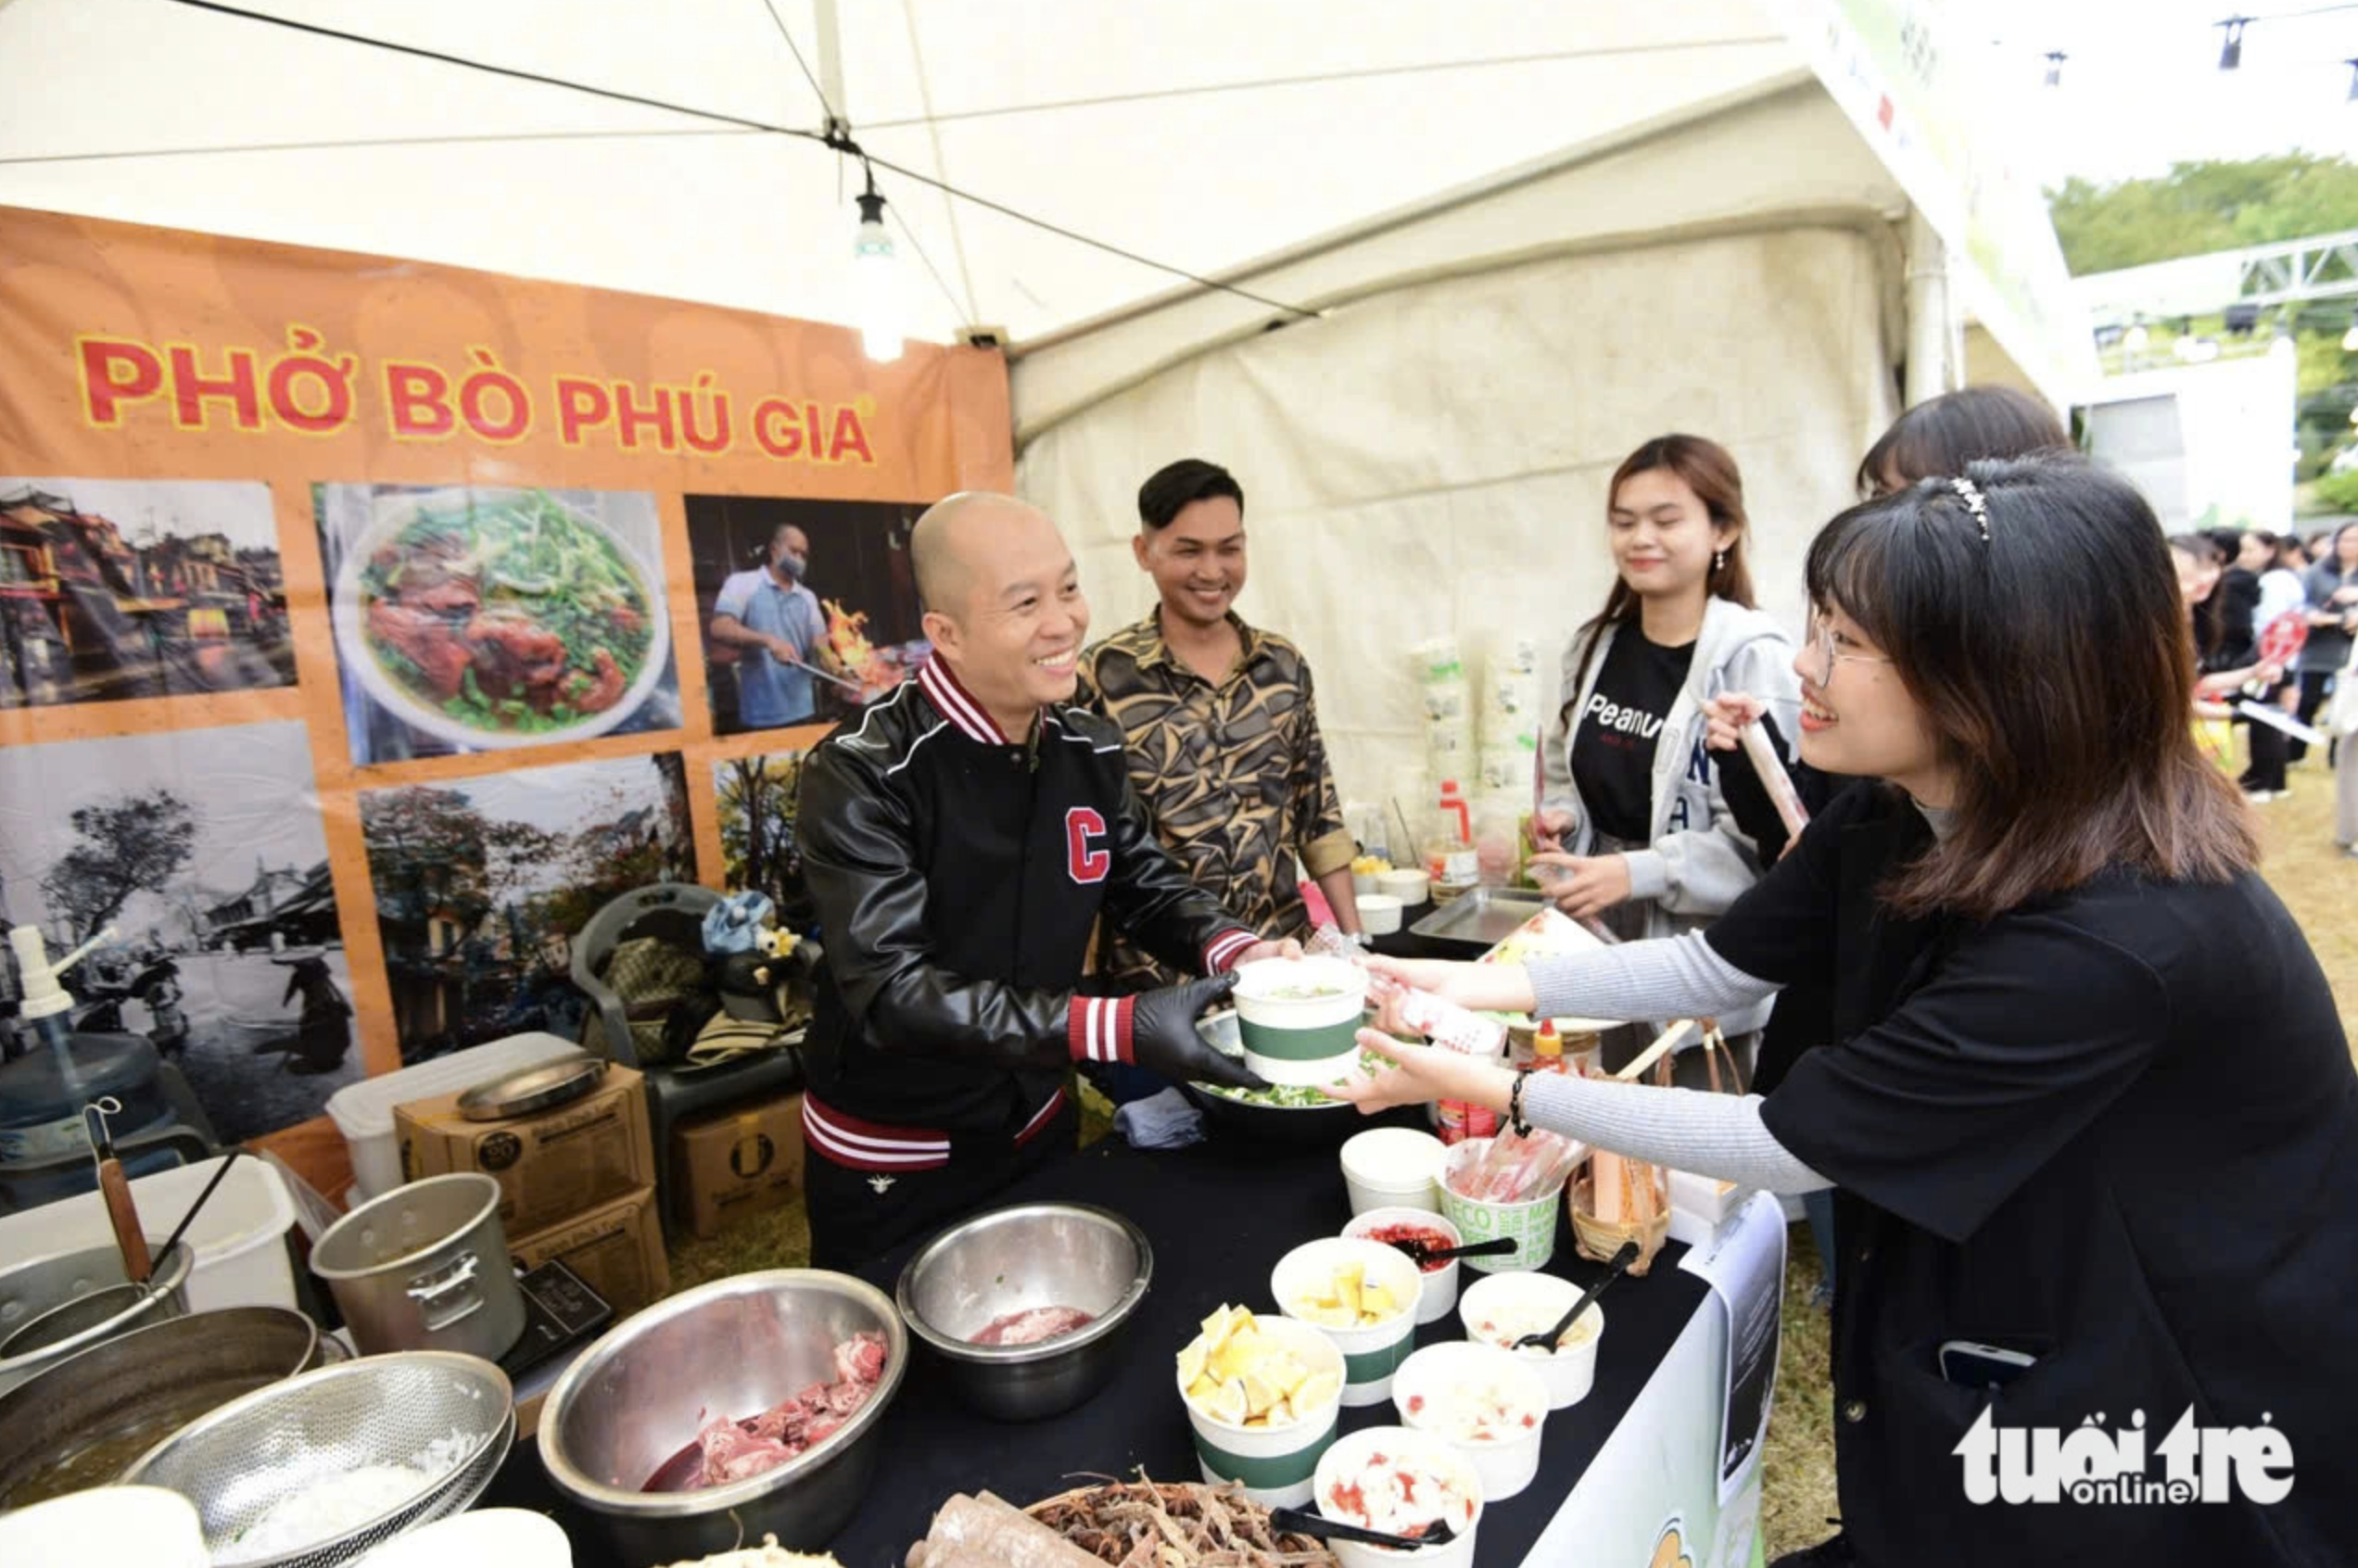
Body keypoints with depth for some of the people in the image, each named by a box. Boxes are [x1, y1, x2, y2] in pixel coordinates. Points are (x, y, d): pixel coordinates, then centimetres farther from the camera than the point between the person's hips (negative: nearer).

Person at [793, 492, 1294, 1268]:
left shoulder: (1090, 749, -6)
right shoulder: (862, 774, -24)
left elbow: (1150, 889, 1)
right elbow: (893, 988, -30)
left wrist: (1236, 949, -21)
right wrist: (1118, 1027, -38)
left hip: (1039, 1125, 5)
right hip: (890, 1161, -5)